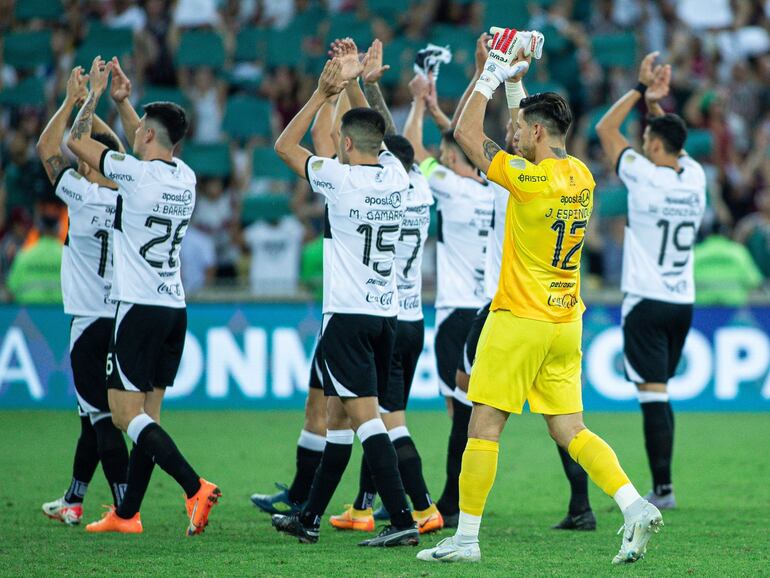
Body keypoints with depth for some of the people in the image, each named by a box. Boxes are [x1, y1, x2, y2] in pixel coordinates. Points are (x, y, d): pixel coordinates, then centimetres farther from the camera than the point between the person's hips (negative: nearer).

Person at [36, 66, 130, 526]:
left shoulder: (86, 198, -13)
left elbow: (47, 149, -4)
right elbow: (118, 151, 19)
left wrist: (72, 101, 2)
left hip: (91, 323, -7)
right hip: (121, 318, 7)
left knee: (102, 418, -8)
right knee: (95, 415, 16)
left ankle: (126, 509, -15)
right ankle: (73, 501, 27)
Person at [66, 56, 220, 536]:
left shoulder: (136, 173, -13)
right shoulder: (185, 178, 8)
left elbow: (76, 140, -1)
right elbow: (147, 149, 30)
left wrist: (95, 94, 11)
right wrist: (122, 100, 26)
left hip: (140, 308, -8)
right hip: (175, 309, 8)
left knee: (127, 414, -8)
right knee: (147, 414, 11)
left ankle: (196, 488, -23)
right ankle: (127, 514, 14)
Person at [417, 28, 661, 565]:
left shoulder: (530, 179, -16)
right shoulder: (581, 177, 6)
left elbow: (467, 133, -10)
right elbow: (538, 142, 26)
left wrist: (492, 76, -1)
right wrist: (518, 78, 26)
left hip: (520, 320, -7)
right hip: (566, 322, 7)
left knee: (485, 425, 0)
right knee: (570, 429, 8)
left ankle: (466, 537, 1)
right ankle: (636, 506, -8)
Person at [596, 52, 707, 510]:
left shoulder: (645, 177, -13)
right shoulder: (695, 178, 3)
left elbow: (606, 129, -3)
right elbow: (673, 141, 23)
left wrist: (641, 91, 1)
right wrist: (655, 102, 14)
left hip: (647, 303, -7)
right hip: (683, 301, 7)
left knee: (653, 395, -8)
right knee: (659, 395, 15)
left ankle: (663, 487, -12)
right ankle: (661, 484, 16)